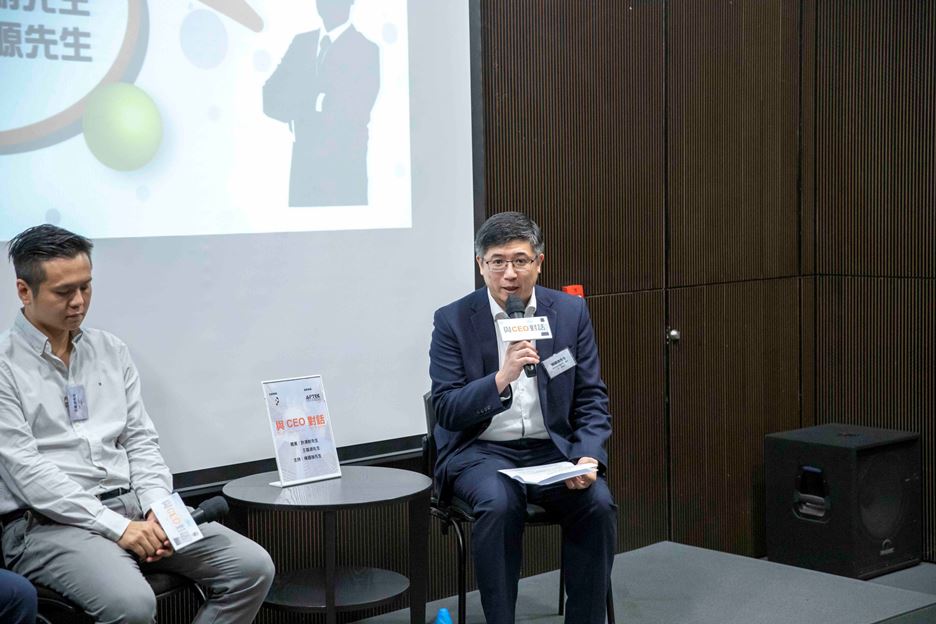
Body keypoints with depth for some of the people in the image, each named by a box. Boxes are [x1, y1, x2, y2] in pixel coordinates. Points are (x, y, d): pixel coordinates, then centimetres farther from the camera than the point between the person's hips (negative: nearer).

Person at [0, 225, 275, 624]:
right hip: (49, 522, -6)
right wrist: (118, 527, -17)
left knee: (253, 568, -11)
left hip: (133, 506, 6)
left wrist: (158, 510, -6)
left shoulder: (111, 351, 14)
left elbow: (141, 441, 14)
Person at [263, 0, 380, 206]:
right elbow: (272, 98, 4)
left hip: (344, 163, -4)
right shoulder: (301, 42, 11)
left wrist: (309, 108, -7)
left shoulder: (366, 49, -5)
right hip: (303, 156, 4)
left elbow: (355, 111, -11)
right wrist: (312, 103, -13)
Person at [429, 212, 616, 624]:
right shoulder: (452, 321, -5)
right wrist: (502, 378, -27)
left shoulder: (571, 312, 2)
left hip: (552, 449, 2)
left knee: (598, 503, -24)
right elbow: (446, 411, -11)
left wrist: (589, 458, -15)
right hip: (481, 451, -2)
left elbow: (592, 399, 3)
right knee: (499, 504, -33)